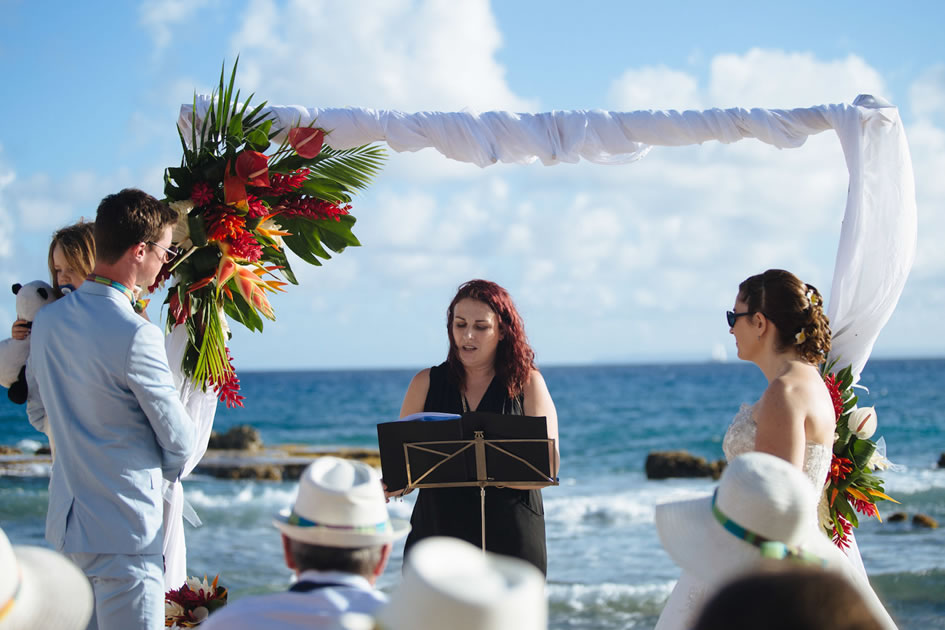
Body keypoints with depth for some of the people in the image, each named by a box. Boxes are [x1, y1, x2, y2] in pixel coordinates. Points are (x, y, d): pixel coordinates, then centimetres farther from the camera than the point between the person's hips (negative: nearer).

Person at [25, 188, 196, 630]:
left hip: (65, 524, 8)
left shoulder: (47, 320, 4)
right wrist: (165, 470, 11)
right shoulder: (136, 336, -20)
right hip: (123, 532, -8)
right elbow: (179, 441, -10)